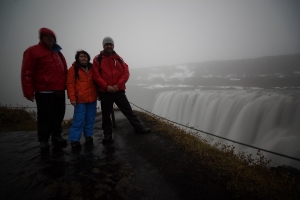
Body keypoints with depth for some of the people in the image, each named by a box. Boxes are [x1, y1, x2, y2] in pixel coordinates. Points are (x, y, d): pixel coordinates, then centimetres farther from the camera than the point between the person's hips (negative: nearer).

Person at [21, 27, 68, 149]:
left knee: (58, 115, 13)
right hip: (44, 92, -6)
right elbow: (27, 73, -9)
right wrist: (28, 91, -13)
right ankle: (43, 140, 16)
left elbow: (64, 71, 19)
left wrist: (66, 87, 12)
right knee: (45, 117, 1)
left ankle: (56, 136, 27)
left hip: (59, 91, 7)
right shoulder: (33, 51, -3)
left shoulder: (58, 53, 19)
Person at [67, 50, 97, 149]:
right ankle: (74, 140, 6)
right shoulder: (73, 69, 1)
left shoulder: (92, 69, 15)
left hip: (92, 98, 5)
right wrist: (72, 98, -12)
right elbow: (70, 84, -5)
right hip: (80, 99, -4)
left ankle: (88, 135, 25)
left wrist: (98, 94, 11)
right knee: (78, 120, -4)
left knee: (90, 119, 11)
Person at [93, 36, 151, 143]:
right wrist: (106, 86, -17)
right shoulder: (98, 59, 2)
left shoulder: (118, 58, 8)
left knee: (128, 110, 6)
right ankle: (107, 134, 22)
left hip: (119, 91, 1)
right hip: (105, 92, -1)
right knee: (106, 115, 9)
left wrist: (118, 85, -12)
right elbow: (96, 75, -6)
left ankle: (139, 127, 16)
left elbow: (126, 73, 0)